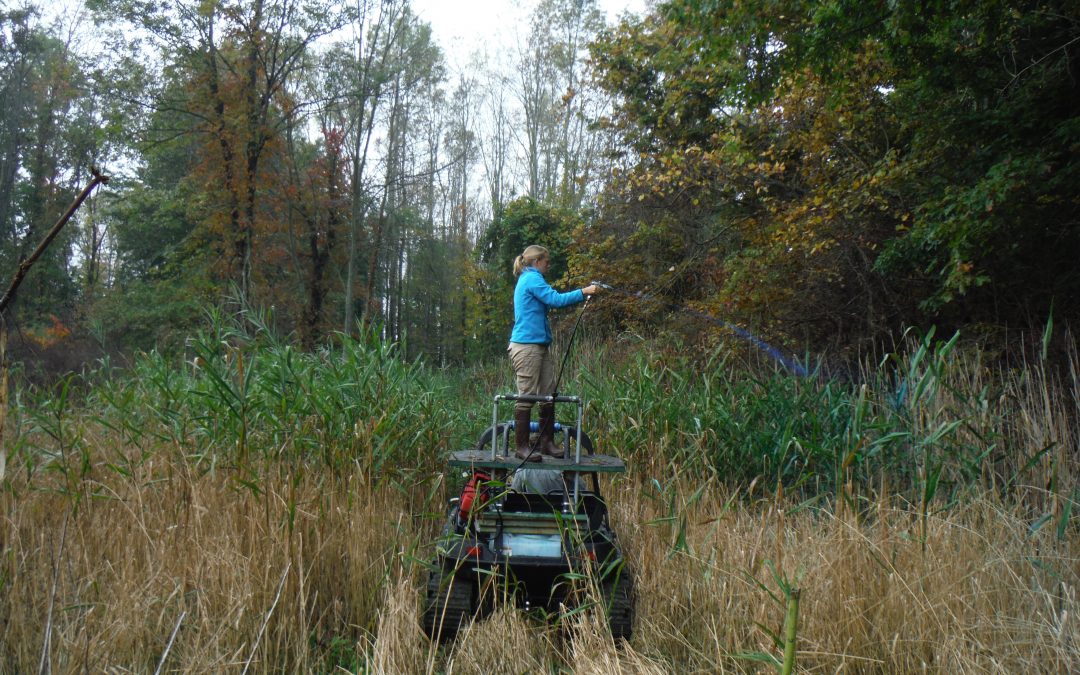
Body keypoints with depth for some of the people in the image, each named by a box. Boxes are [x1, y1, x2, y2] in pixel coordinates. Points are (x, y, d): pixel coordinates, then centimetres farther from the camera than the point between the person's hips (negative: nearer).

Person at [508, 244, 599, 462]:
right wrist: (584, 292, -12)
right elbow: (555, 300, -17)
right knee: (526, 397, -7)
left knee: (548, 395, 9)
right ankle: (521, 447, -2)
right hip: (526, 346, -10)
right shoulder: (532, 278, -9)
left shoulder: (529, 279, 23)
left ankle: (547, 443, 15)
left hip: (540, 346, 10)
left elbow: (552, 301, 22)